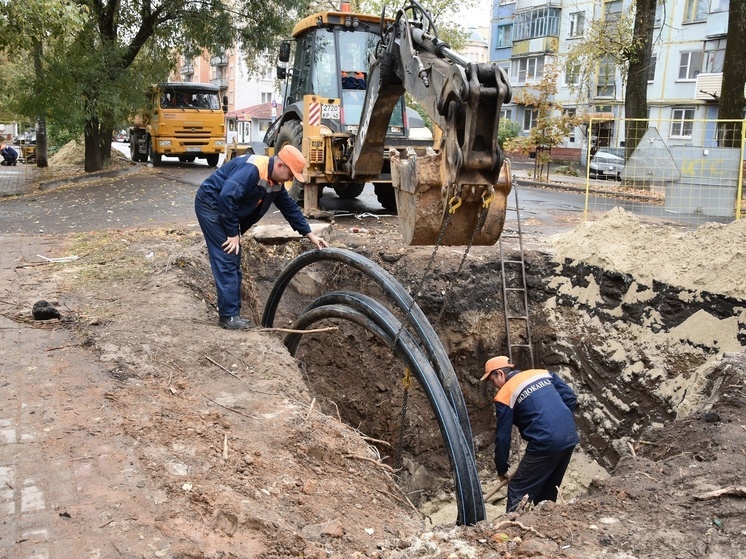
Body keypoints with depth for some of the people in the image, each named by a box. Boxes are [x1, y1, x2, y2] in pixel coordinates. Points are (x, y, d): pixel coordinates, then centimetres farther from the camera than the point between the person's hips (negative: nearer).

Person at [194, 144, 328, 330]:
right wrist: (233, 233, -23)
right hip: (211, 204, -10)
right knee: (226, 261, -12)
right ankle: (229, 316, -8)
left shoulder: (275, 181, 3)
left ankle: (232, 312, 14)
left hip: (226, 209, 10)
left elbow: (290, 207, 14)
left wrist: (310, 234, 13)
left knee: (233, 263, 8)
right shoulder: (252, 169, -27)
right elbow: (226, 197, -32)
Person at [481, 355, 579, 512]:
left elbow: (502, 435, 2)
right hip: (570, 437, 7)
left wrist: (501, 470, 11)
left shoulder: (505, 395, -1)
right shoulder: (542, 373, 15)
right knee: (548, 491, 22)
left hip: (545, 444, -7)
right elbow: (570, 397, 12)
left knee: (518, 492, 5)